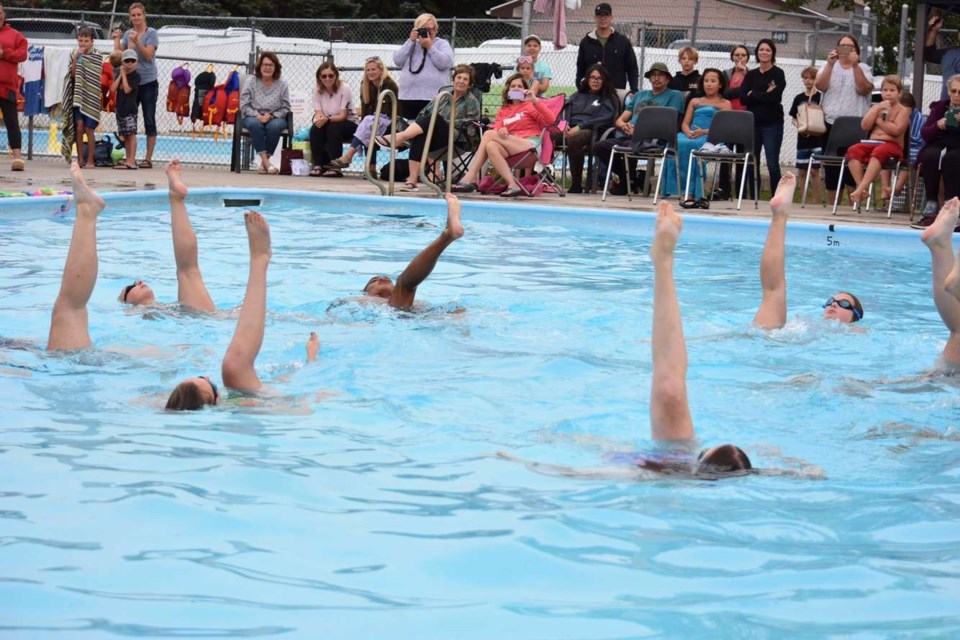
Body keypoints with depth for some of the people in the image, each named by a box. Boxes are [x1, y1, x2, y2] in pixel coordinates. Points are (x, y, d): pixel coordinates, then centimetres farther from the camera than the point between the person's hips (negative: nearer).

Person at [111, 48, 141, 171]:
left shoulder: (136, 76, -6)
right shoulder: (120, 75, 13)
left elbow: (127, 89, -17)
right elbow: (113, 89, 0)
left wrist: (124, 75, -10)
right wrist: (120, 75, -2)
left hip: (130, 109, -7)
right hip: (120, 108, 7)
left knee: (131, 134, -9)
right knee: (124, 135, 10)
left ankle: (131, 161, -13)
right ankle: (128, 159, 16)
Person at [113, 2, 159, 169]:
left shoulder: (152, 33, -4)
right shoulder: (128, 34, 9)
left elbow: (148, 55, -14)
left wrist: (137, 41, -24)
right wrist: (117, 39, -2)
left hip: (148, 83, -5)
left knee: (149, 121, 0)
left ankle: (148, 158, 3)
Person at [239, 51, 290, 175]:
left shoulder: (282, 84, 2)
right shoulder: (251, 81, 2)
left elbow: (285, 108, 3)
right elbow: (244, 105, -2)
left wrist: (271, 116, -14)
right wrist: (258, 116, -18)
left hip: (275, 118, 0)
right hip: (253, 117, 0)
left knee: (274, 126, -36)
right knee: (255, 124, -36)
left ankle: (264, 162, -23)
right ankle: (265, 161, -38)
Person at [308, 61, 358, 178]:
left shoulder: (344, 88, -17)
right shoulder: (317, 91, -4)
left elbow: (343, 116, -22)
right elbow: (318, 114, -12)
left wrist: (327, 119, -40)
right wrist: (319, 119, -37)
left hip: (348, 124, -4)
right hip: (327, 124, 4)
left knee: (334, 128, -35)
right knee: (315, 129, -28)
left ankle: (336, 167, -33)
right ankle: (318, 165, -23)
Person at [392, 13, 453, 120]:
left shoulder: (442, 44, 12)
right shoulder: (411, 45, 21)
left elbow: (444, 63, -7)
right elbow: (398, 61, 6)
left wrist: (429, 47, -5)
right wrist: (411, 41, 3)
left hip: (433, 97, -4)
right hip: (408, 96, 4)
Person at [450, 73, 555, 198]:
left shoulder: (530, 106, 13)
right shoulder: (503, 110, 25)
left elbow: (550, 120, -2)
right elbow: (496, 126, 10)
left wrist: (535, 100, -11)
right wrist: (500, 130, -15)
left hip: (530, 144, -4)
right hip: (510, 148, 4)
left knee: (489, 134, -19)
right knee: (491, 146, -29)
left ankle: (470, 178, -23)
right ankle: (512, 185, -35)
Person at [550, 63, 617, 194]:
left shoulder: (609, 99, 14)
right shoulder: (578, 96, 30)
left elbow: (604, 119, -2)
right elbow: (566, 112, 22)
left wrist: (580, 127, -12)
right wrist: (566, 124, -3)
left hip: (593, 132, -5)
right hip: (570, 129, 5)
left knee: (573, 140, -41)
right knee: (548, 135, -28)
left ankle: (576, 184, -36)